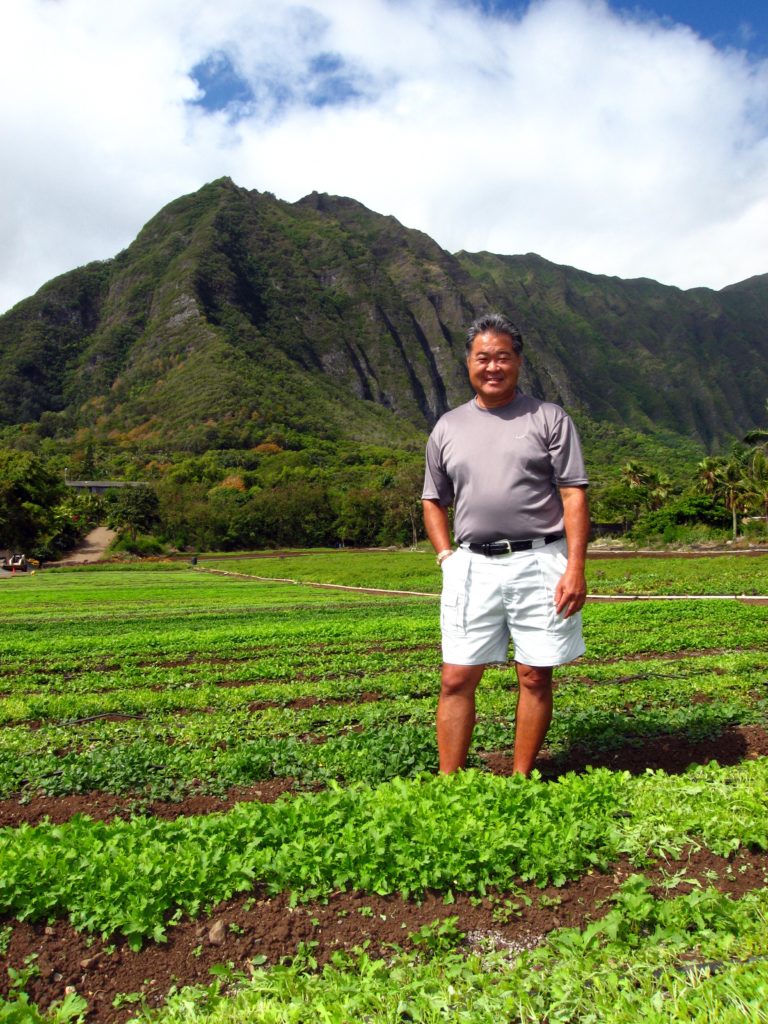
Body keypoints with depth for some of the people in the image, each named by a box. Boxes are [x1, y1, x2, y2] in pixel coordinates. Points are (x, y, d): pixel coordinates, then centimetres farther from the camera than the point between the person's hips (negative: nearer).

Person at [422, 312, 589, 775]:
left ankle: (521, 781, 20)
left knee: (535, 677, 5)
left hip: (539, 563, -2)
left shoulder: (550, 419, 4)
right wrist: (447, 557, 5)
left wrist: (575, 567, -10)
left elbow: (574, 495, -1)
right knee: (456, 680, 2)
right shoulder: (448, 428, 13)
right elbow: (434, 502, 19)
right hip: (472, 567, 2)